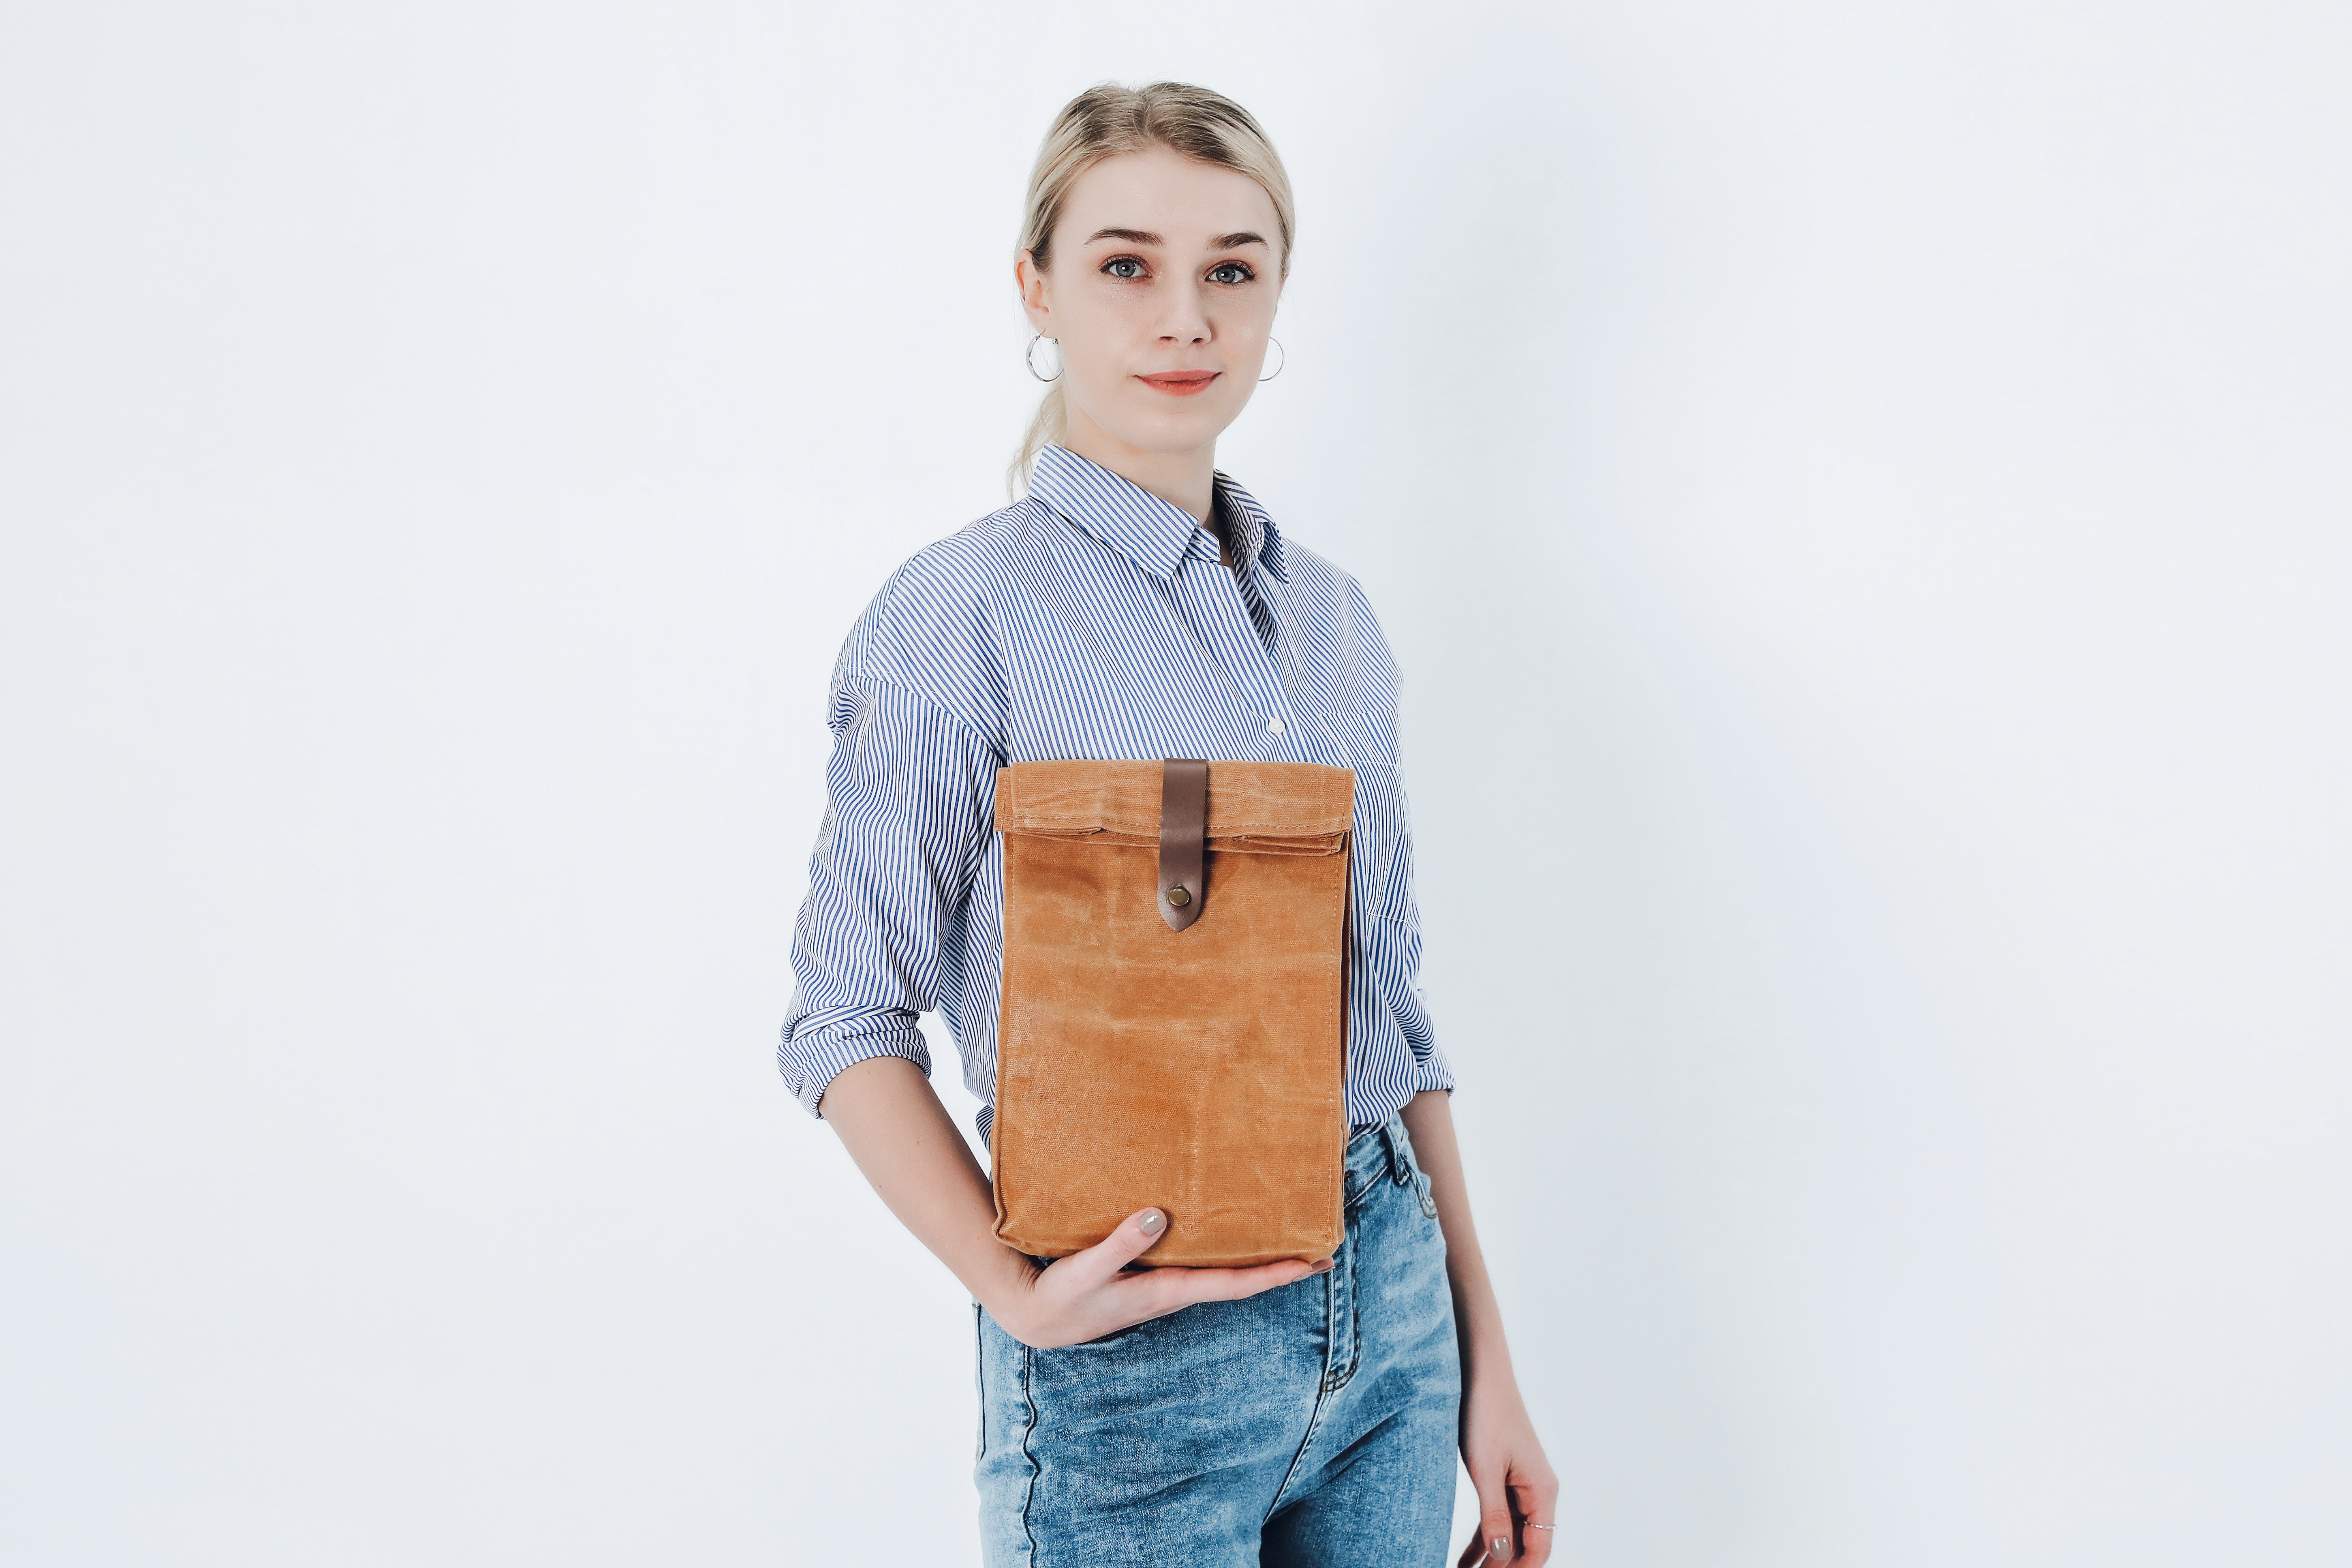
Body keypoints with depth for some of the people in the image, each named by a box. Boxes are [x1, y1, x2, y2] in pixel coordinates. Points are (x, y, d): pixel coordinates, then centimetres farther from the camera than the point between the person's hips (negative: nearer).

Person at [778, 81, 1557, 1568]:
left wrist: (1486, 1363, 10)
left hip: (1389, 1317, 5)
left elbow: (1393, 1013, 10)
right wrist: (1015, 1288, -22)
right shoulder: (961, 616, -10)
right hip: (1140, 1361, -5)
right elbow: (851, 1018, -9)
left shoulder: (1333, 614, 7)